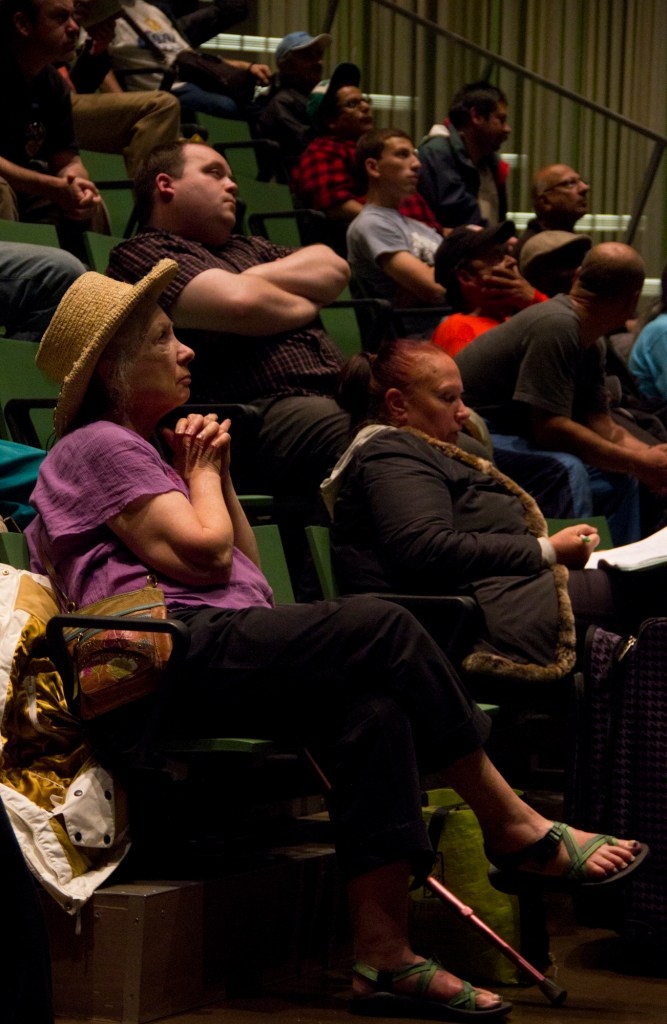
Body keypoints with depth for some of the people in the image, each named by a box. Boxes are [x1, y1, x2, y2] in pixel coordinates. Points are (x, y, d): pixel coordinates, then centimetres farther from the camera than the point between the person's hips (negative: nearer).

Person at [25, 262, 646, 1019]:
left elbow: (246, 564, 28)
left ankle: (382, 956, -28)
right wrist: (202, 472, 9)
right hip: (177, 650, -10)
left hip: (217, 658, 10)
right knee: (379, 626, -24)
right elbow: (204, 552, -10)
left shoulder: (135, 449, 33)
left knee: (372, 710, -18)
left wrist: (217, 475, 18)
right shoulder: (96, 447, 2)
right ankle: (515, 829, -16)